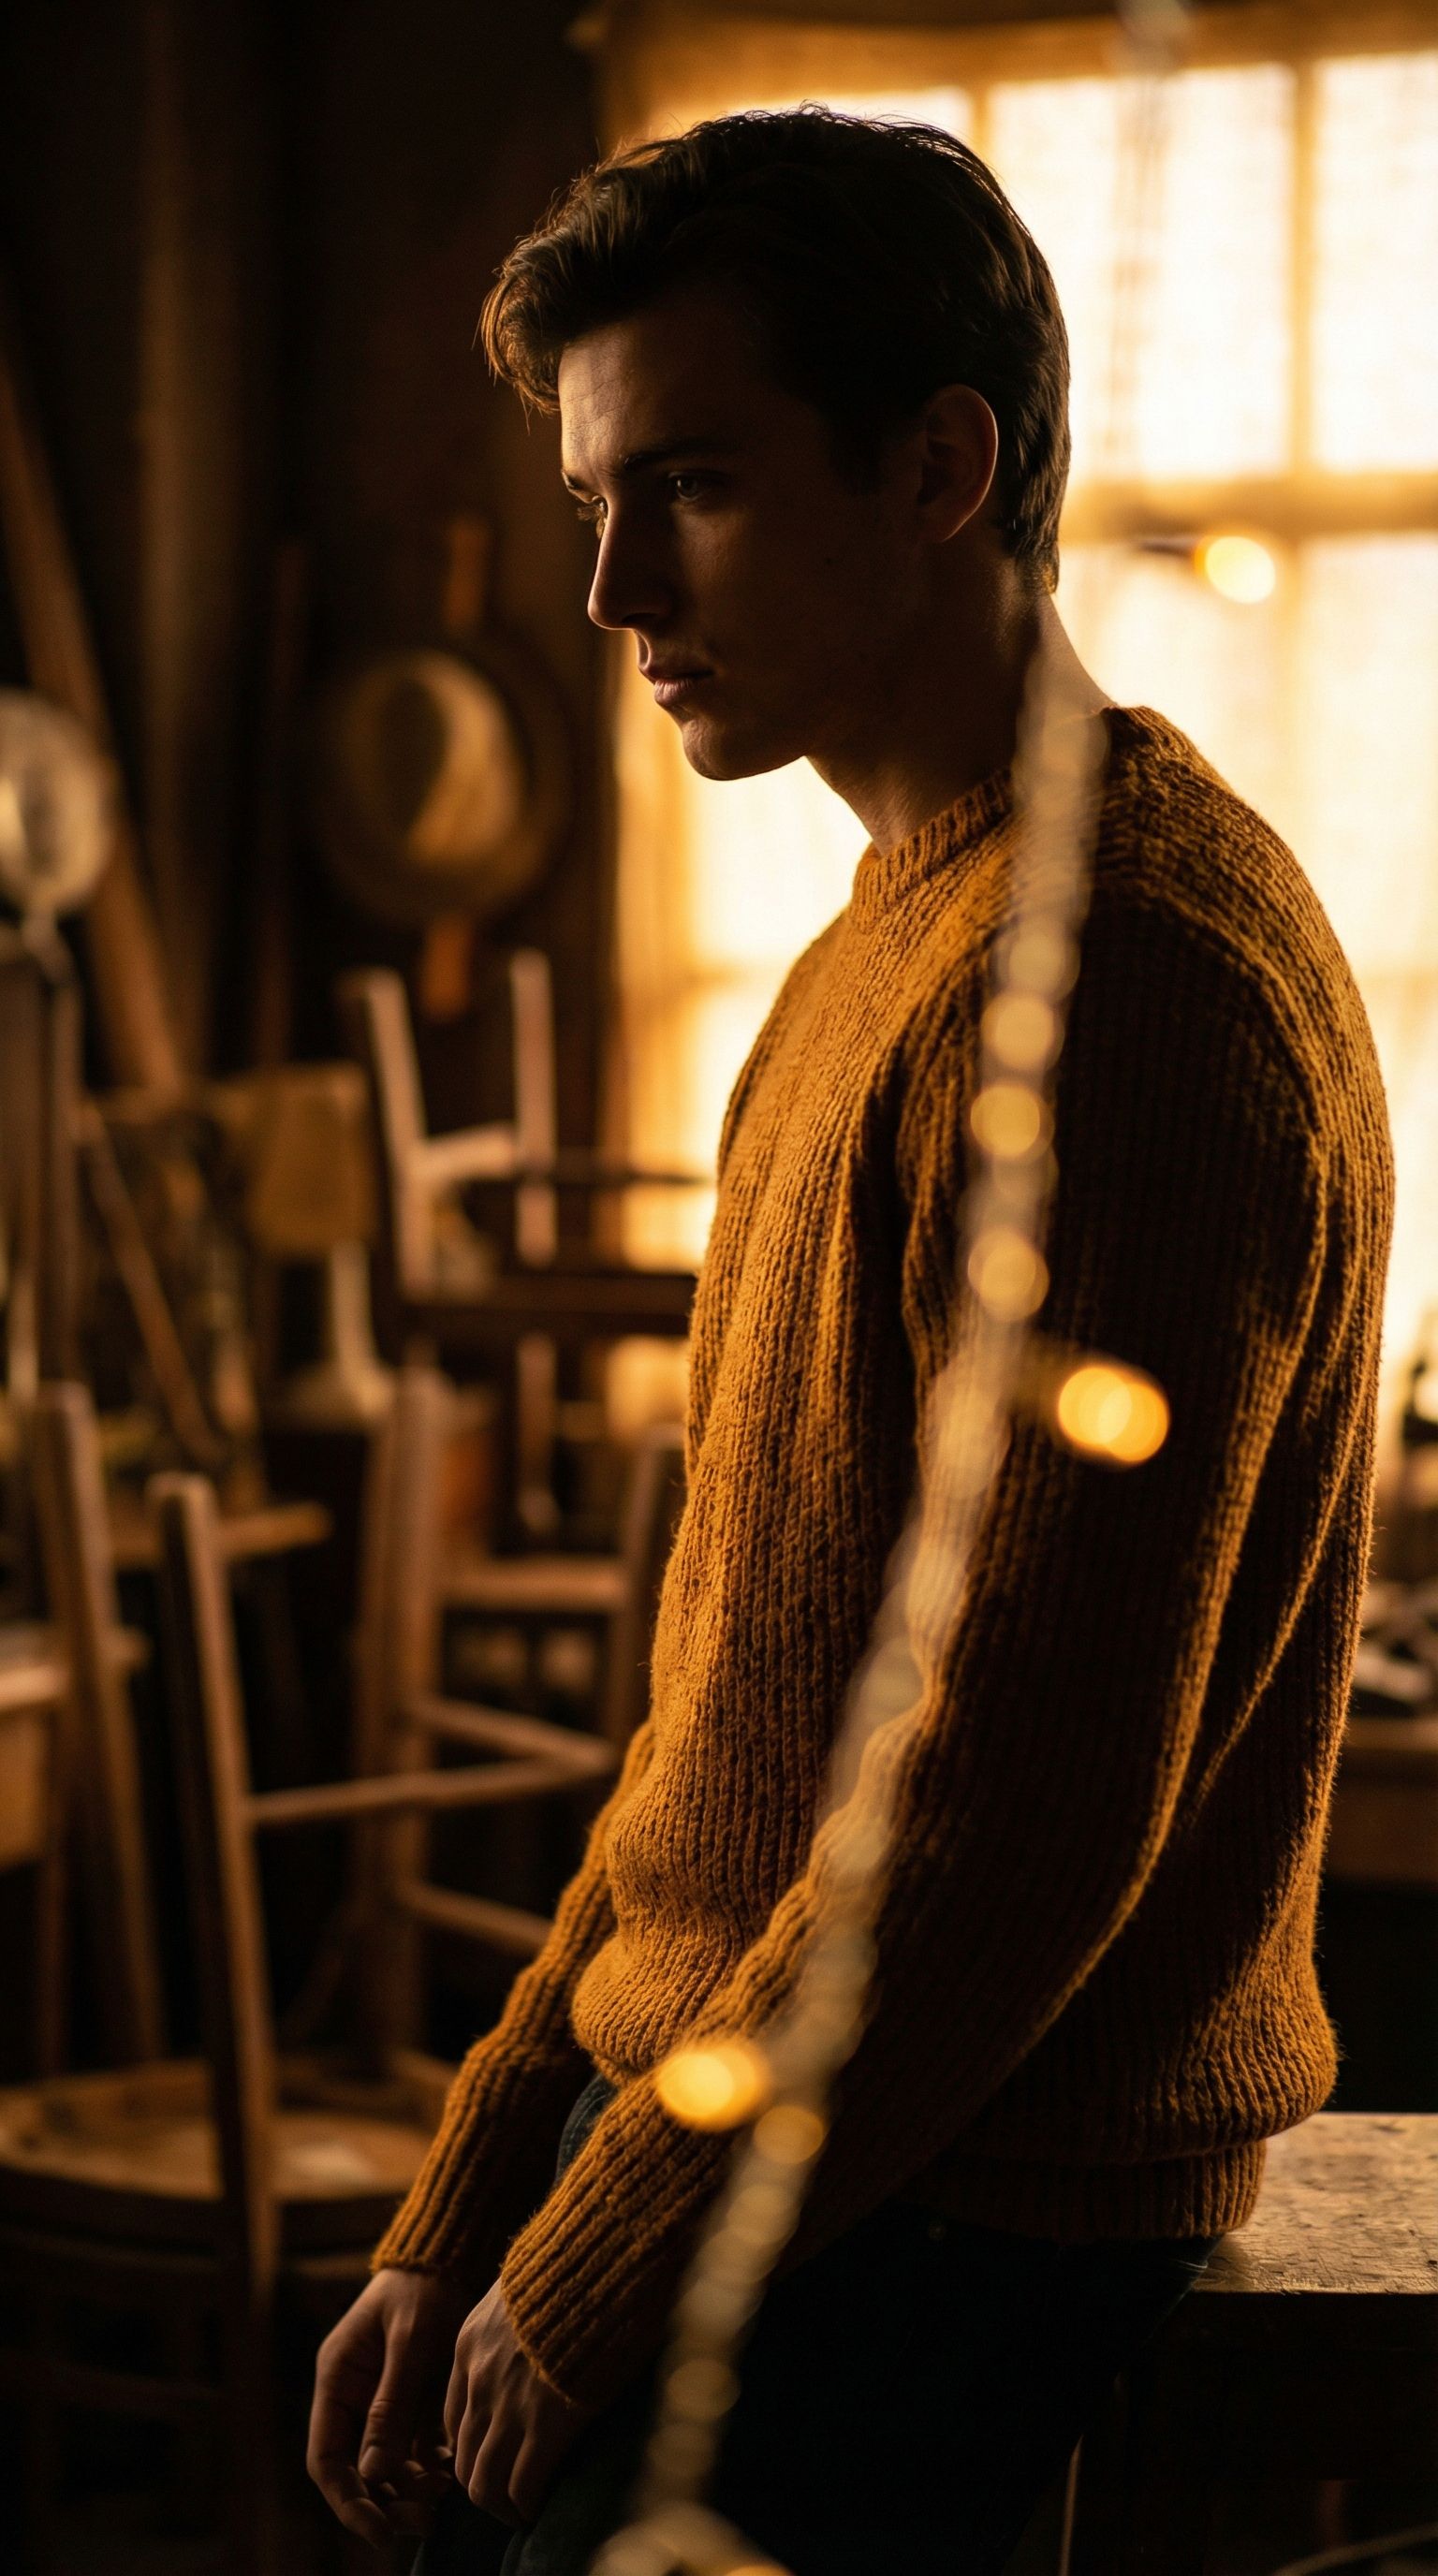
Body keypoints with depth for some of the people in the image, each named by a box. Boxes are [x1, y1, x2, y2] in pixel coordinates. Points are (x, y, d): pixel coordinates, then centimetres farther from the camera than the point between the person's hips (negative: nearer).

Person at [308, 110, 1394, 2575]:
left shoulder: (1135, 976, -18)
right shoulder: (895, 943, 15)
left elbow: (1032, 1800, -23)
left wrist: (590, 2273, -12)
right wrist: (464, 2209, 11)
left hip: (939, 2247, -9)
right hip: (732, 2154, 9)